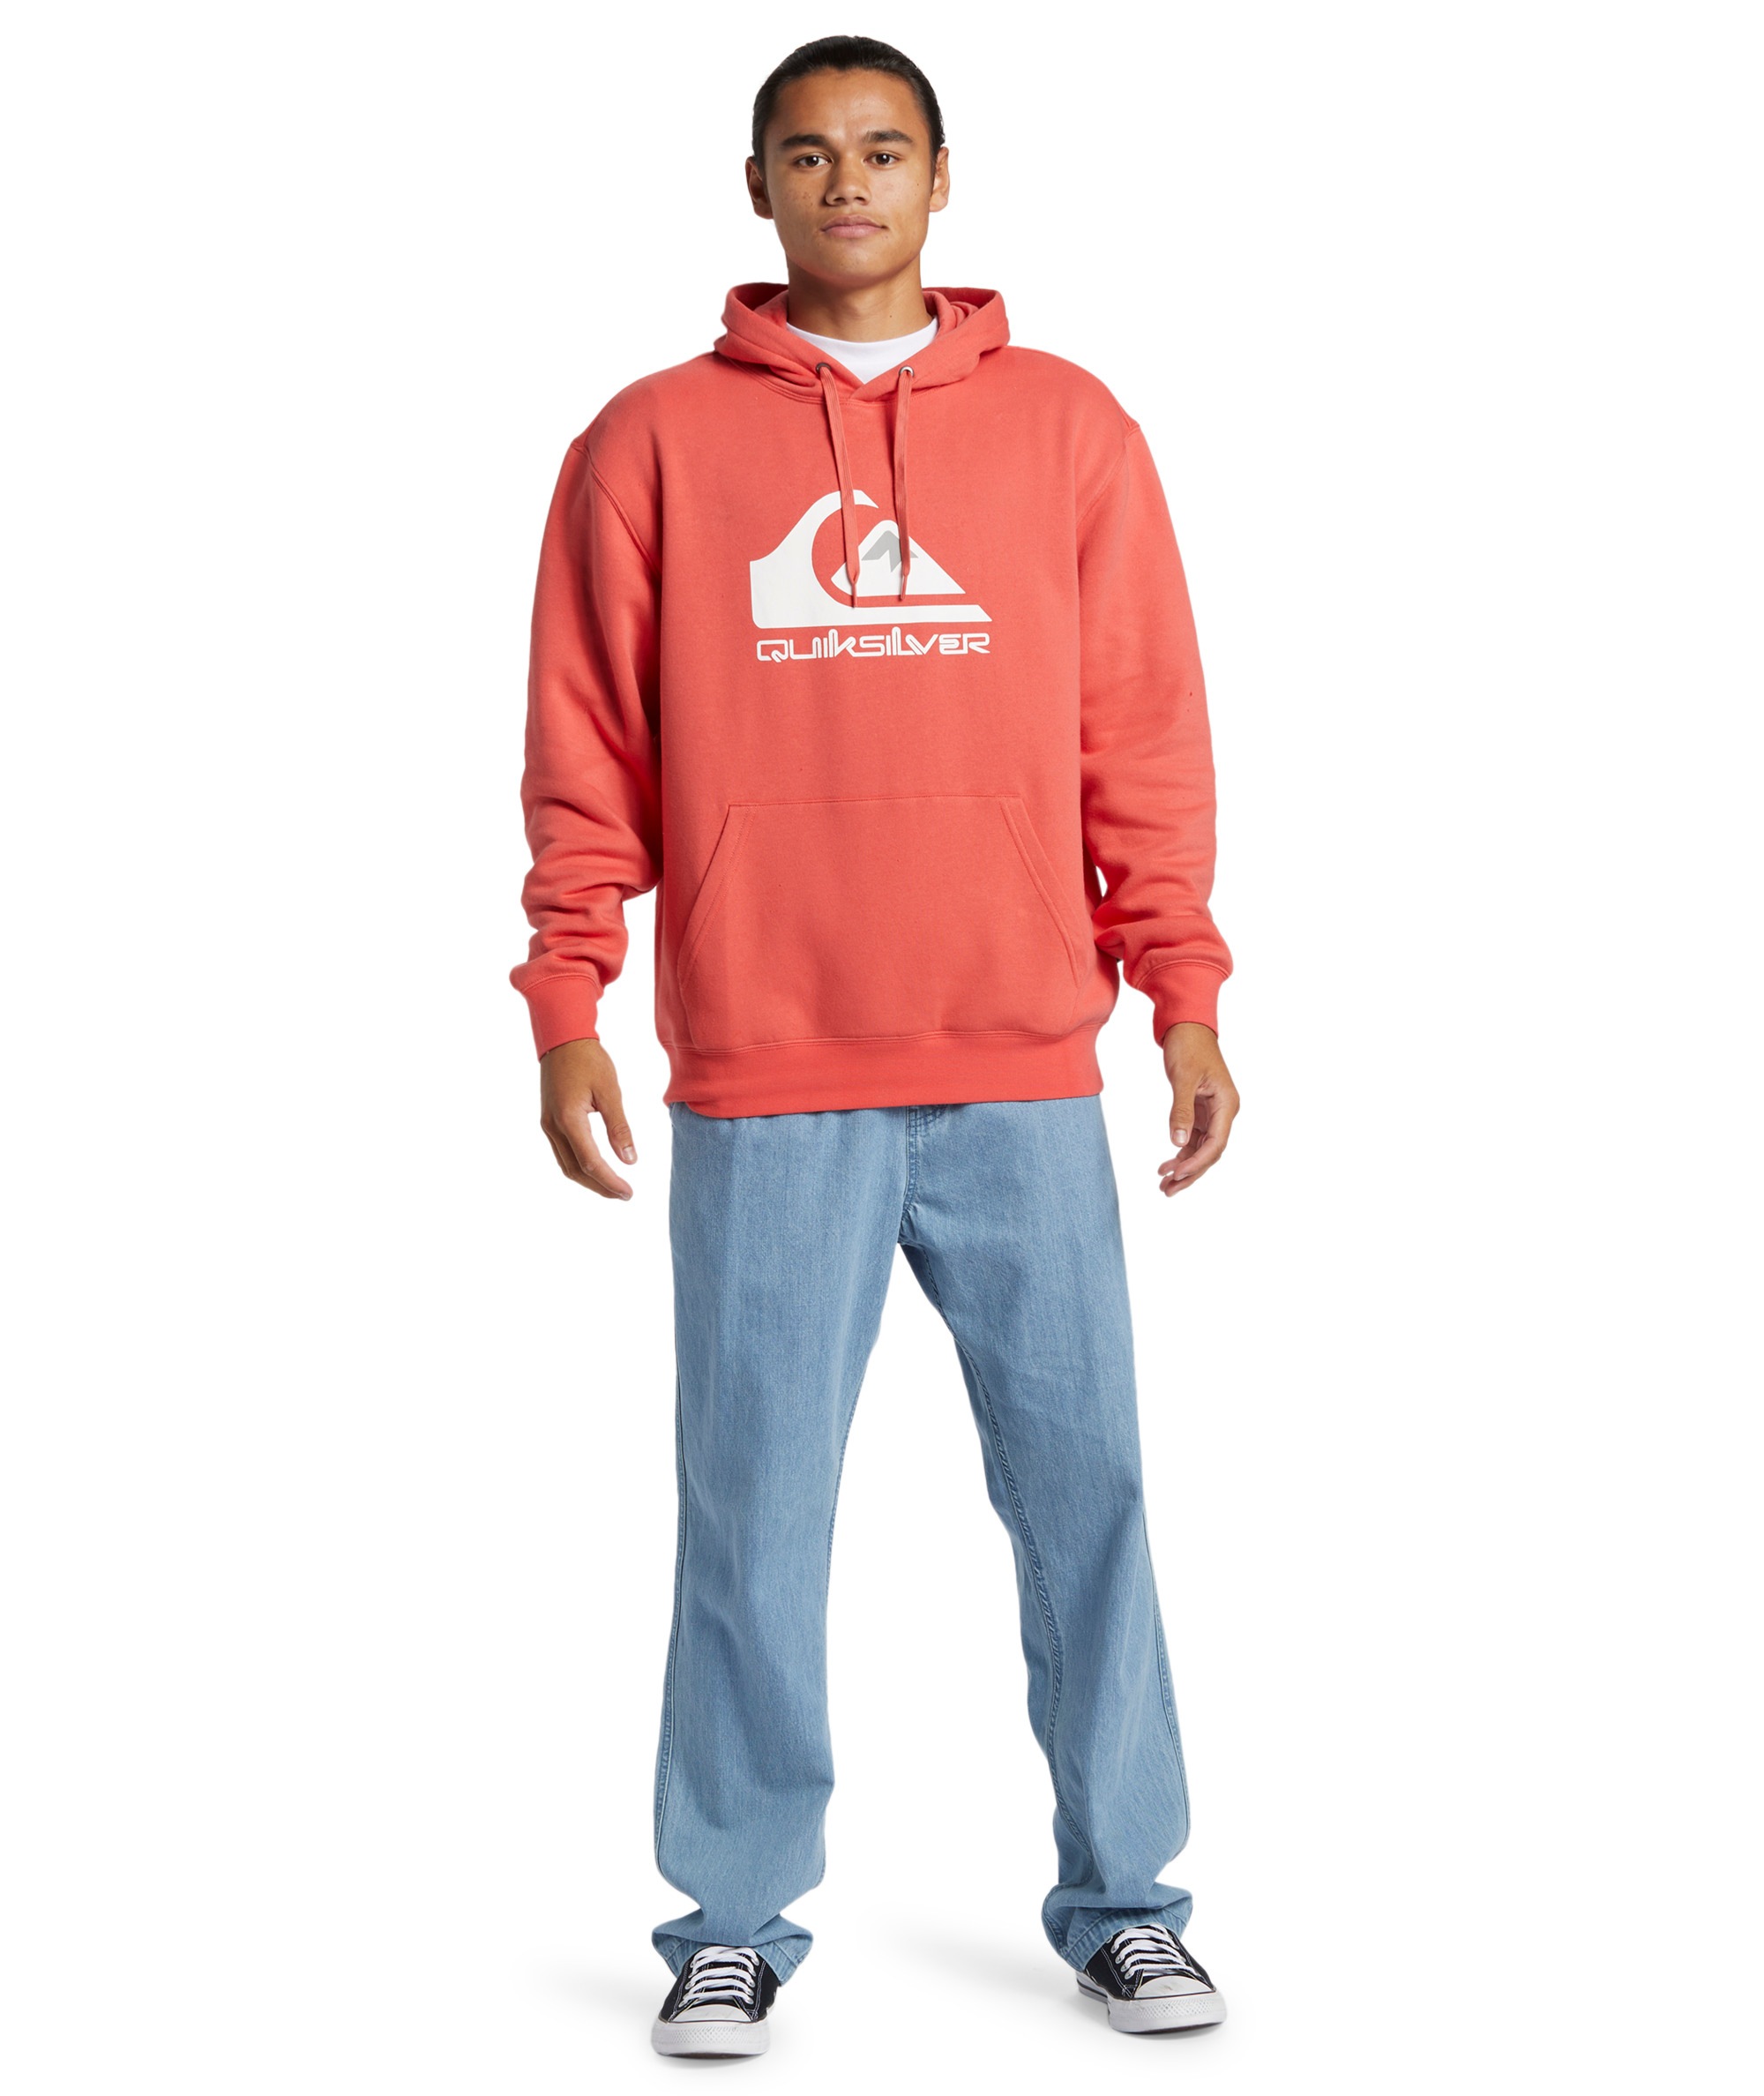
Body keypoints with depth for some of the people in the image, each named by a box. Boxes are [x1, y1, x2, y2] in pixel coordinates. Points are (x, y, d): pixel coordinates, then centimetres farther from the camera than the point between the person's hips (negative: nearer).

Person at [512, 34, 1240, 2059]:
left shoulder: (1069, 430, 9)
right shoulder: (655, 443, 6)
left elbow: (1146, 740, 7)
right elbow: (589, 755, 5)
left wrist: (1187, 1002, 2)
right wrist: (565, 1014, -2)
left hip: (1026, 1075, 1)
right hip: (762, 1086, -1)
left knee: (1084, 1482, 4)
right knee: (754, 1504, 3)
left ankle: (1121, 1896, 17)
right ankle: (733, 1925, 15)